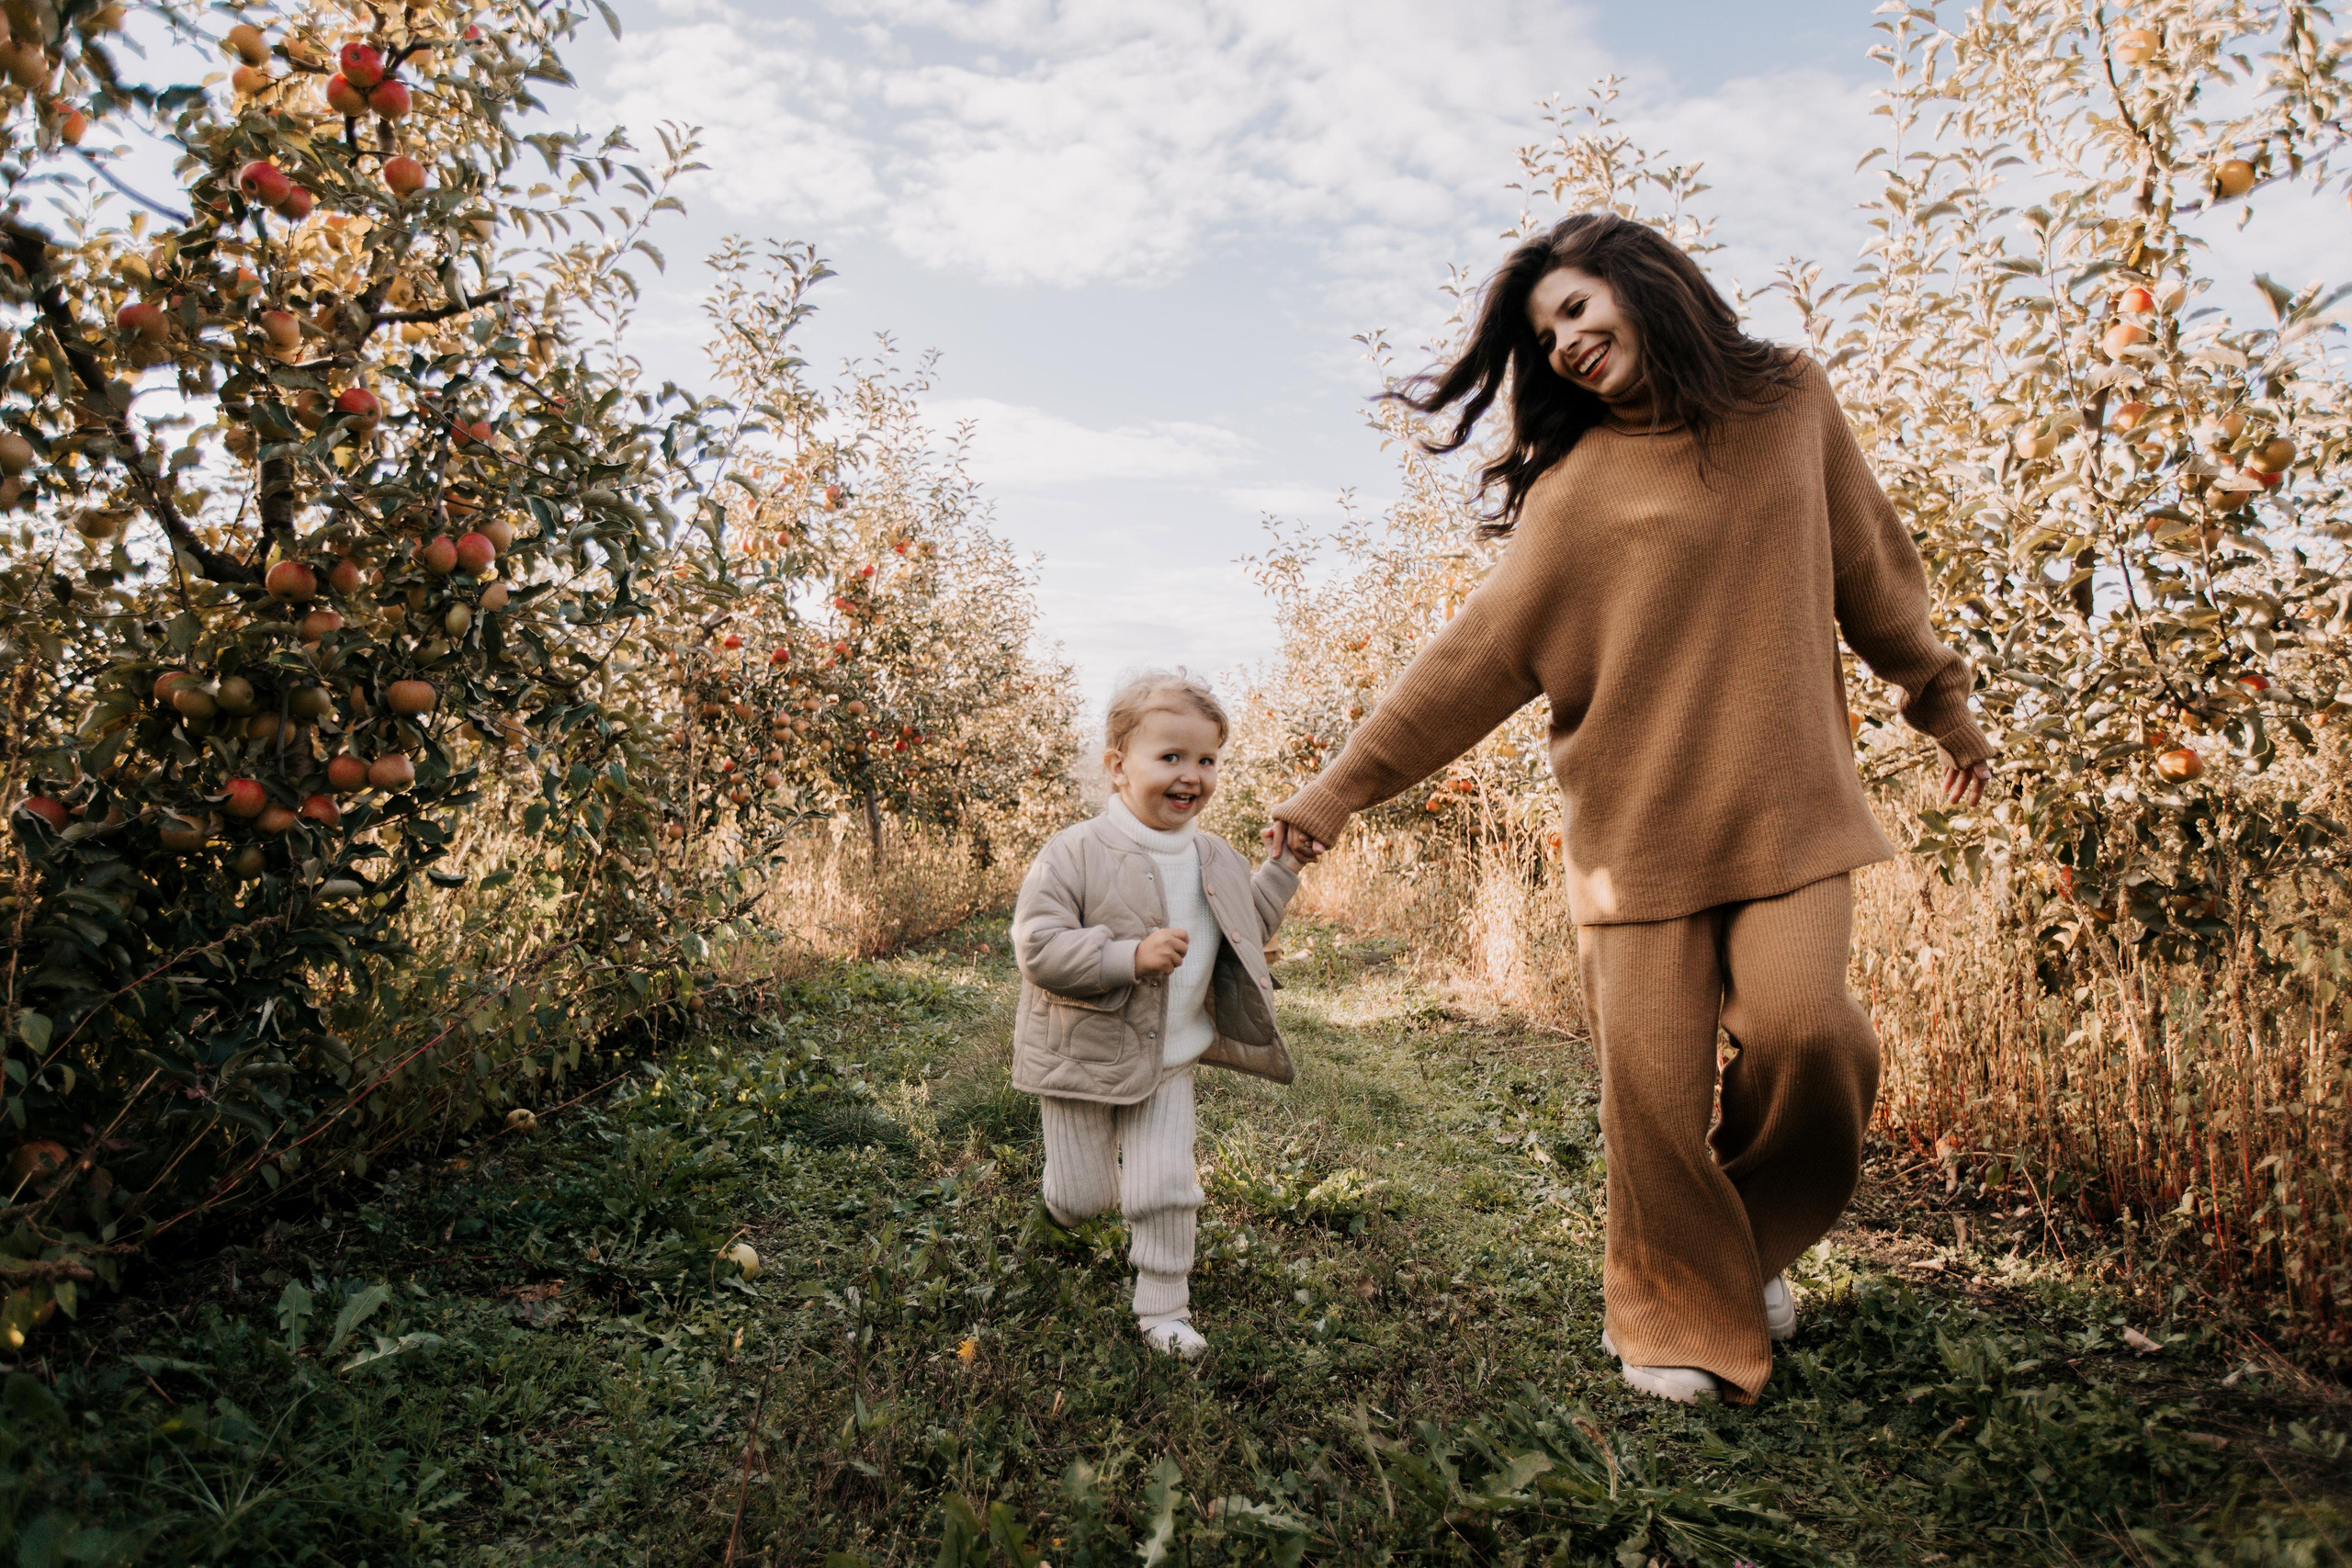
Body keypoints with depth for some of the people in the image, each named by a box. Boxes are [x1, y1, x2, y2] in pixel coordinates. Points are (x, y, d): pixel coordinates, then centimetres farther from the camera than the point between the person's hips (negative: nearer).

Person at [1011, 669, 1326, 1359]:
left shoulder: (1217, 861, -1)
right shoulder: (1074, 853, -20)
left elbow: (1243, 932, 15)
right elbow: (1037, 947, -24)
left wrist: (1281, 870, 3)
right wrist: (1130, 957, -33)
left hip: (1169, 1063, 3)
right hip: (1082, 1059, -3)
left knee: (1167, 1187, 2)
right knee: (1084, 1197, 11)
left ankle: (1163, 1305, 22)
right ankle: (1076, 1175, 47)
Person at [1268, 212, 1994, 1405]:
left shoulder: (1791, 404, 8)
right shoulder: (1578, 484, 0)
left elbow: (1873, 569, 19)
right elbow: (1481, 649, -4)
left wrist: (1942, 701, 28)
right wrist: (1346, 783, -10)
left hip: (1788, 804, 2)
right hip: (1639, 820, -1)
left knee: (1803, 1028, -15)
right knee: (1652, 1078, -4)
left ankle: (1760, 1235, 17)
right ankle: (1683, 1316, 20)